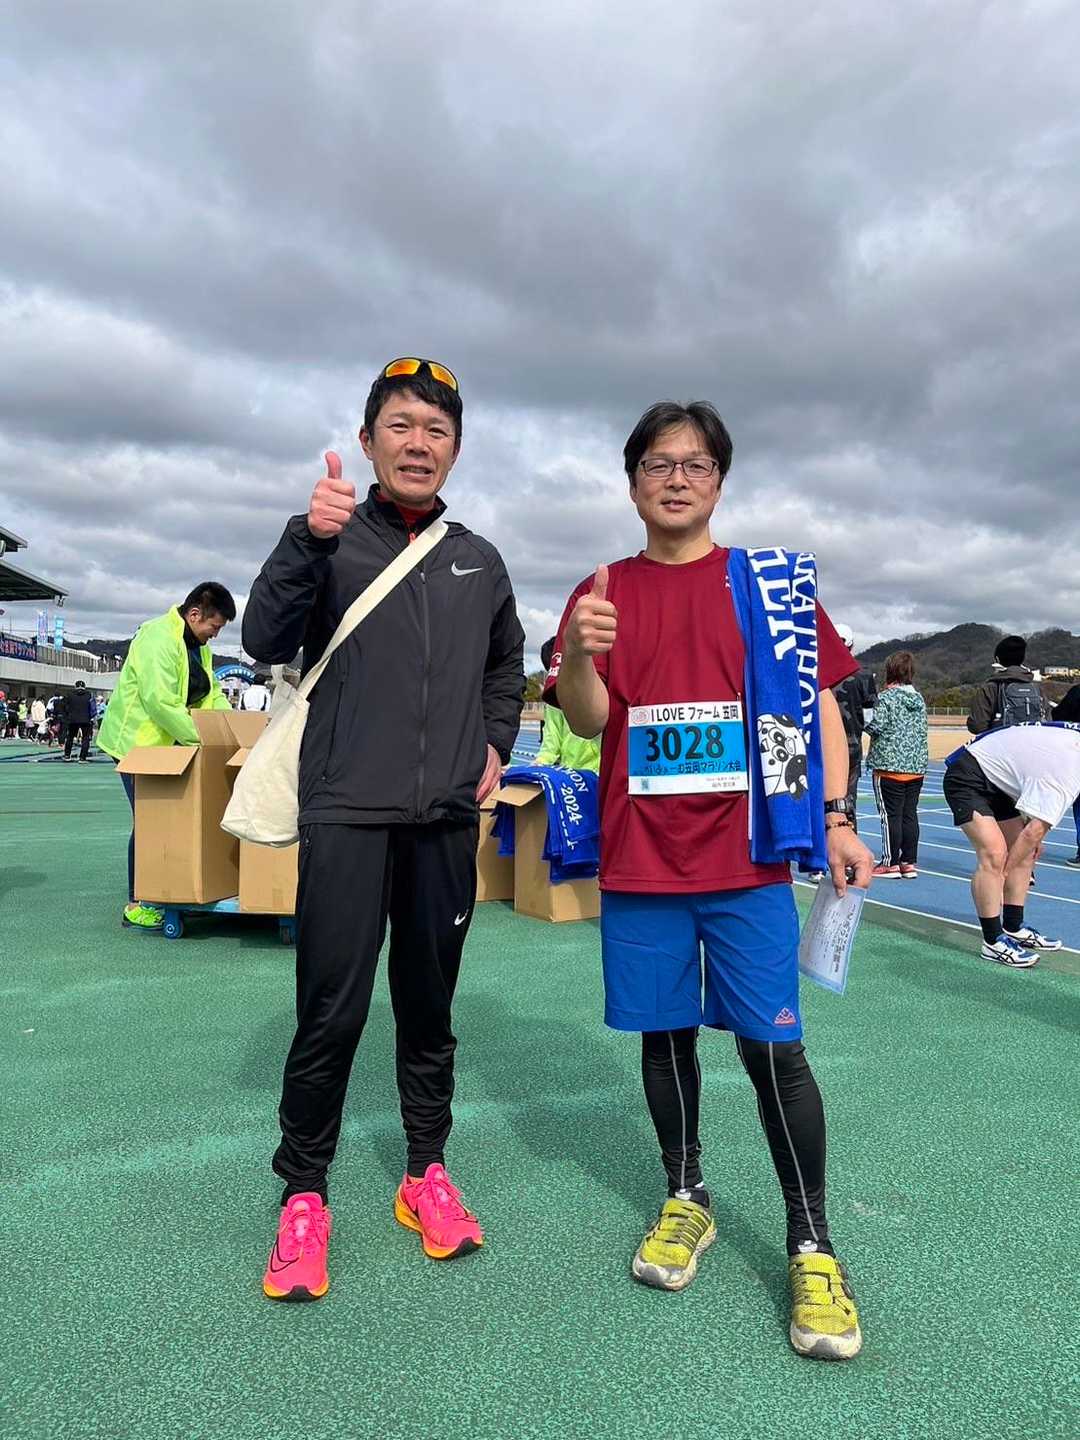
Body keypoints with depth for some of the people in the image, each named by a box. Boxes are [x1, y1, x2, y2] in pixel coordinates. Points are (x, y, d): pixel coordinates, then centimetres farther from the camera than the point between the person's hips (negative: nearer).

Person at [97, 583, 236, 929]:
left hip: (167, 743, 9)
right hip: (138, 741, -9)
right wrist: (204, 737, -27)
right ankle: (136, 905, 4)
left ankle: (157, 893, 17)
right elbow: (161, 703, -29)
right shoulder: (158, 638, -21)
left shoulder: (198, 645, 11)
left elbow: (212, 694, 10)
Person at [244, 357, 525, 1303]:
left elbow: (508, 664, 26)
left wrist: (496, 742, 12)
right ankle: (303, 1194, 18)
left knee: (430, 1006, 13)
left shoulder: (480, 561, 12)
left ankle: (427, 1173, 29)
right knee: (332, 1012, -2)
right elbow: (265, 642, -11)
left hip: (447, 818, 3)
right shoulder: (330, 539, 3)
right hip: (347, 812, -3)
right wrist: (309, 540, -23)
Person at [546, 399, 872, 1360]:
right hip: (640, 860, 2)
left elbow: (818, 702, 5)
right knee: (667, 1035, 12)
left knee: (771, 1046, -1)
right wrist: (579, 656, -23)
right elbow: (588, 721, -2)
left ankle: (812, 1249, 15)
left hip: (747, 858, -1)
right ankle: (687, 1201, 32)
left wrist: (837, 819, -4)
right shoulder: (604, 593, 7)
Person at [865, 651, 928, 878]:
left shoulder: (886, 697, -10)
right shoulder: (919, 698, 10)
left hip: (890, 765, -6)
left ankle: (891, 863, 3)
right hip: (917, 767, 6)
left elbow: (877, 726, -15)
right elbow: (922, 729, 13)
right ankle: (909, 863, 13)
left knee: (891, 815, -1)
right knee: (910, 814, 9)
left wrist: (866, 726, 2)